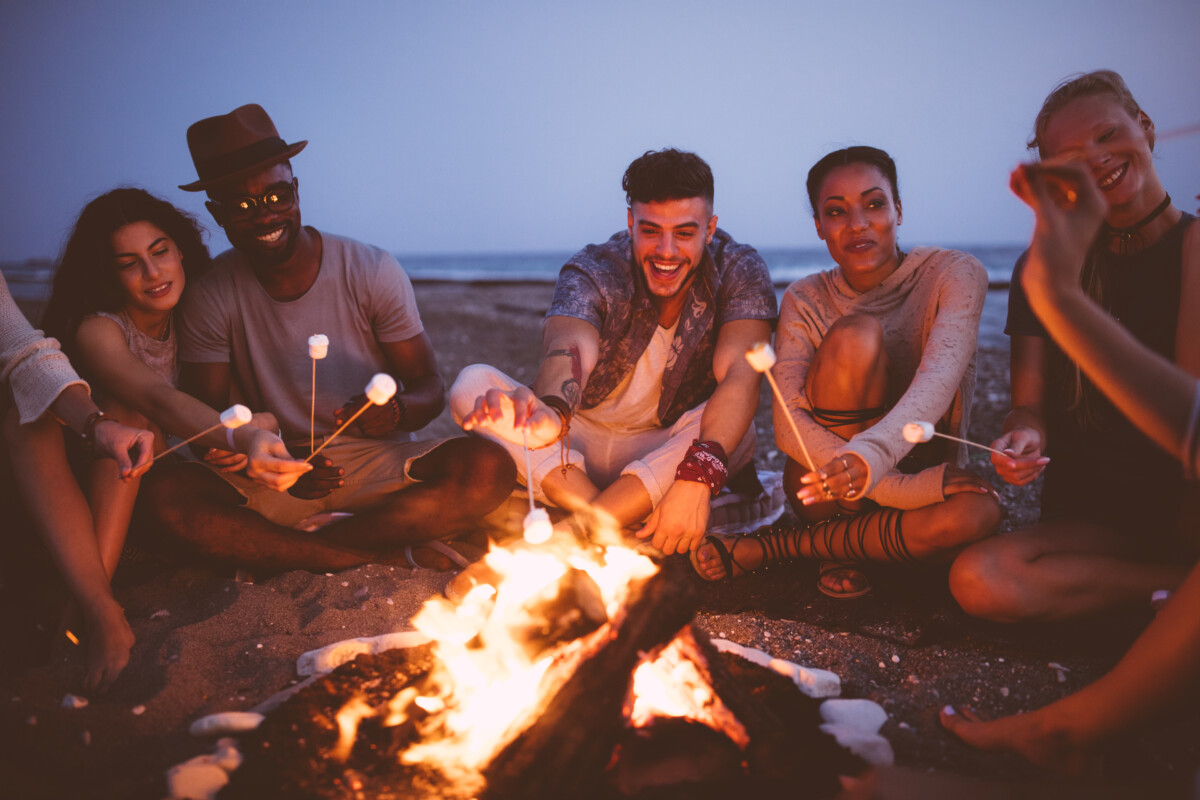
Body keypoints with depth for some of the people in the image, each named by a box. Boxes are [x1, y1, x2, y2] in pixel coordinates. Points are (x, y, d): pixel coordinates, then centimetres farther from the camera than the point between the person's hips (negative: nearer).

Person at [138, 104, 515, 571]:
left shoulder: (372, 272, -4)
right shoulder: (211, 299, -2)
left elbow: (429, 389, -1)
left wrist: (396, 411, -27)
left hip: (381, 467, 0)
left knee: (489, 468, -29)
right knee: (167, 495, -29)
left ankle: (274, 554, -20)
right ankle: (383, 550, -23)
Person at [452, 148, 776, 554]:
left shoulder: (741, 271, -12)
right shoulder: (591, 272, -14)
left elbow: (739, 375, -28)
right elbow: (570, 352, -35)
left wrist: (698, 474, -47)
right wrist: (551, 415, -61)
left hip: (662, 458, 0)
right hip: (577, 445, 1)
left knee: (736, 432, -32)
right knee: (473, 384, -23)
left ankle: (569, 533, -33)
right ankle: (618, 528, -32)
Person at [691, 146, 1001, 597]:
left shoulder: (954, 275, -7)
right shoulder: (805, 300, -4)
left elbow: (940, 378, -27)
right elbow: (788, 422, -17)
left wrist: (871, 455, -47)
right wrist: (898, 489, -31)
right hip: (827, 490, -1)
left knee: (978, 513, -37)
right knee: (855, 334, -25)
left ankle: (772, 547, -17)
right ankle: (843, 539, -13)